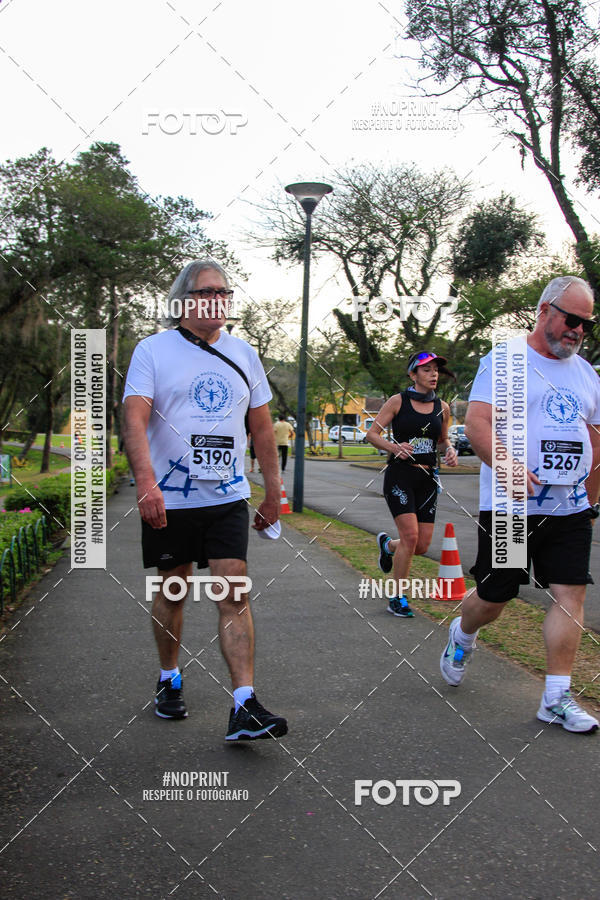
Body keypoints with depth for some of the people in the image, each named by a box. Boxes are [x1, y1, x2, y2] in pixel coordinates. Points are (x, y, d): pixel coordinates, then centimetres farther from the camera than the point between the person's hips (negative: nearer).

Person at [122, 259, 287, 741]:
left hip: (228, 498, 2)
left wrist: (273, 490, 14)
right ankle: (170, 680, 33)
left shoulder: (243, 354, 10)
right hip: (167, 499, -2)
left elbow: (262, 427, 16)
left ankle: (245, 706, -8)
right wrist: (146, 481, -30)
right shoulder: (153, 350, -2)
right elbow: (135, 418, -15)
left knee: (234, 592, -7)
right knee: (173, 590, 11)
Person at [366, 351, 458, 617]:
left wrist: (450, 451, 1)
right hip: (400, 475, -4)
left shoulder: (442, 408, 8)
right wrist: (395, 447, -19)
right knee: (410, 536, -16)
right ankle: (398, 598, 1)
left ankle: (387, 544, 36)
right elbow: (372, 433, -2)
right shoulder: (398, 401, -3)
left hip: (427, 478, 5)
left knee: (422, 545, 0)